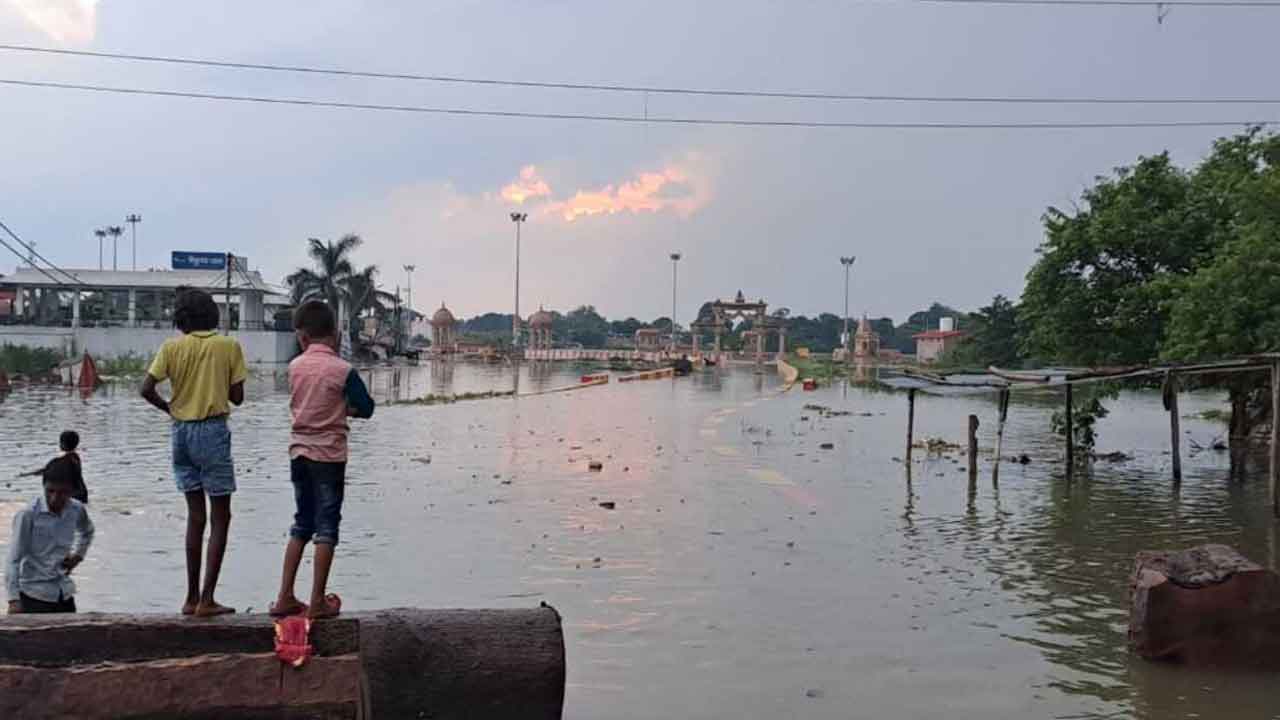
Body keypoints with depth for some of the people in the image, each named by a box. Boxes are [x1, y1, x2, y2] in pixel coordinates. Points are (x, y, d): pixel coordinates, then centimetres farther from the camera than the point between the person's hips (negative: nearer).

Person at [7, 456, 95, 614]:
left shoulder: (77, 511, -1)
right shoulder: (28, 515, -16)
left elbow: (87, 532, 25)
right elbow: (14, 559, -15)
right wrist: (14, 598, -21)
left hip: (64, 594, 6)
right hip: (34, 596, -6)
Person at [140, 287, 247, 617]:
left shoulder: (172, 347, 2)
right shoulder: (229, 346, -3)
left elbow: (147, 389, -6)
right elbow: (237, 397, -3)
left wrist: (170, 408, 11)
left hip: (181, 431, 4)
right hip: (213, 430, -4)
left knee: (195, 515, 13)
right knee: (220, 517, 2)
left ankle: (192, 597, 14)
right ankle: (207, 599, -5)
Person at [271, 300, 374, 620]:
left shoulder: (295, 366, 1)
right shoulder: (343, 370, -11)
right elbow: (366, 408, -4)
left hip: (299, 451, 5)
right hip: (329, 453, -5)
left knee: (302, 523, 15)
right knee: (327, 526, 3)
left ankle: (285, 597, 15)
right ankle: (318, 602, 4)